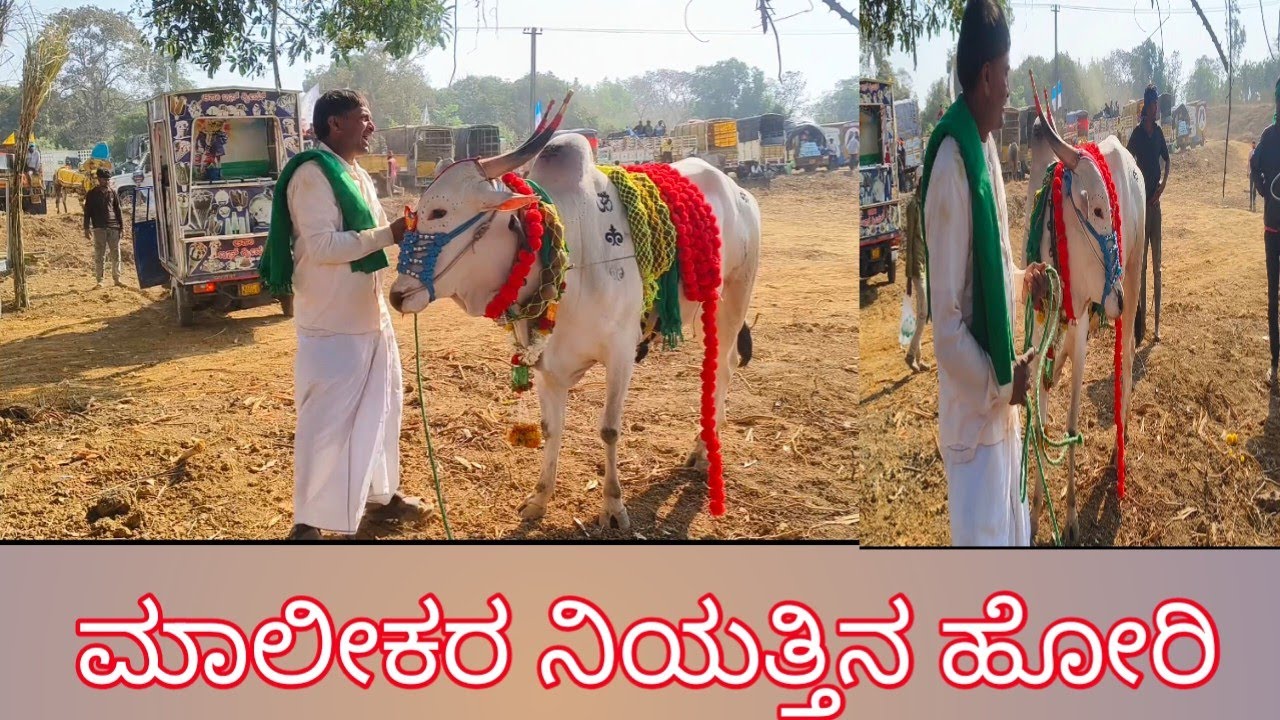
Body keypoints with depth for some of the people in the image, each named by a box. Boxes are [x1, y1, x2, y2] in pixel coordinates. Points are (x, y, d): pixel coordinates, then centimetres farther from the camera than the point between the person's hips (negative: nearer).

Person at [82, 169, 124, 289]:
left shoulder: (112, 192, 10)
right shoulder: (92, 193, 3)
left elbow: (118, 210, 13)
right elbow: (87, 211, 3)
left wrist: (121, 226, 9)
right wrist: (87, 228, -3)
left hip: (113, 227, 3)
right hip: (99, 228, -3)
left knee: (116, 254, 2)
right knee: (99, 255, -1)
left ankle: (117, 279, 10)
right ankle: (99, 281, 2)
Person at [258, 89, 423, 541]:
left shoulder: (356, 174, 12)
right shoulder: (312, 173, -16)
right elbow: (322, 245, -24)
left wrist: (405, 229, 4)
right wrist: (389, 235, -24)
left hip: (370, 315, 10)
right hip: (330, 322, -9)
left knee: (379, 407, 20)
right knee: (326, 421, -3)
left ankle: (379, 492, 37)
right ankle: (309, 521, 8)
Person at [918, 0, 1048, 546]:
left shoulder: (987, 148, 7)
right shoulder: (951, 164, -23)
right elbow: (946, 323, -24)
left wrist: (1023, 281, 2)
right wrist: (1000, 384, -18)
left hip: (1001, 408, 10)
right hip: (972, 414, -10)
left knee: (1012, 534, 21)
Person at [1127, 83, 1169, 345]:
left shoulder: (1158, 132, 10)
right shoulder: (1137, 133, -9)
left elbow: (1166, 161, 19)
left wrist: (1162, 185, 4)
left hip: (1155, 202, 6)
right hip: (1141, 202, -6)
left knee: (1156, 263, 8)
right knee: (1142, 262, -5)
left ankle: (1156, 324, 13)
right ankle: (1140, 323, 0)